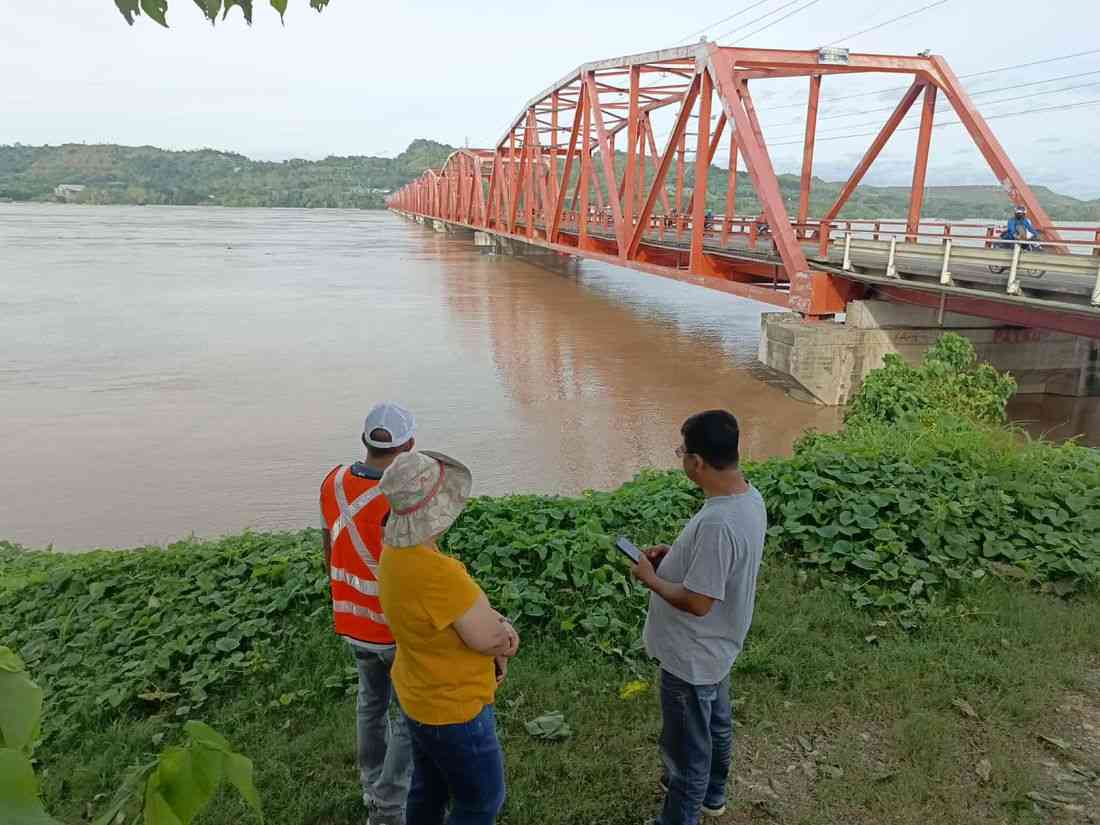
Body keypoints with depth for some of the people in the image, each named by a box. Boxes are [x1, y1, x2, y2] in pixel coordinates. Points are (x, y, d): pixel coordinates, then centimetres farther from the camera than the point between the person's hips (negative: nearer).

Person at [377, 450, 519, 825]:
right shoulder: (437, 574, -37)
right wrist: (503, 628, -4)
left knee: (429, 790, 28)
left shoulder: (396, 548, -9)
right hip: (452, 710, -8)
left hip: (420, 696, 8)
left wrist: (495, 626, -11)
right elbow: (489, 637, -24)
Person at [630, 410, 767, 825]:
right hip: (717, 645, 10)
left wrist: (651, 578, -16)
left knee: (687, 745, 13)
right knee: (715, 725, 30)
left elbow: (697, 603, -30)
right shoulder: (749, 496, -6)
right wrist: (677, 556, 2)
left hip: (692, 657, -10)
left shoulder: (717, 522, -36)